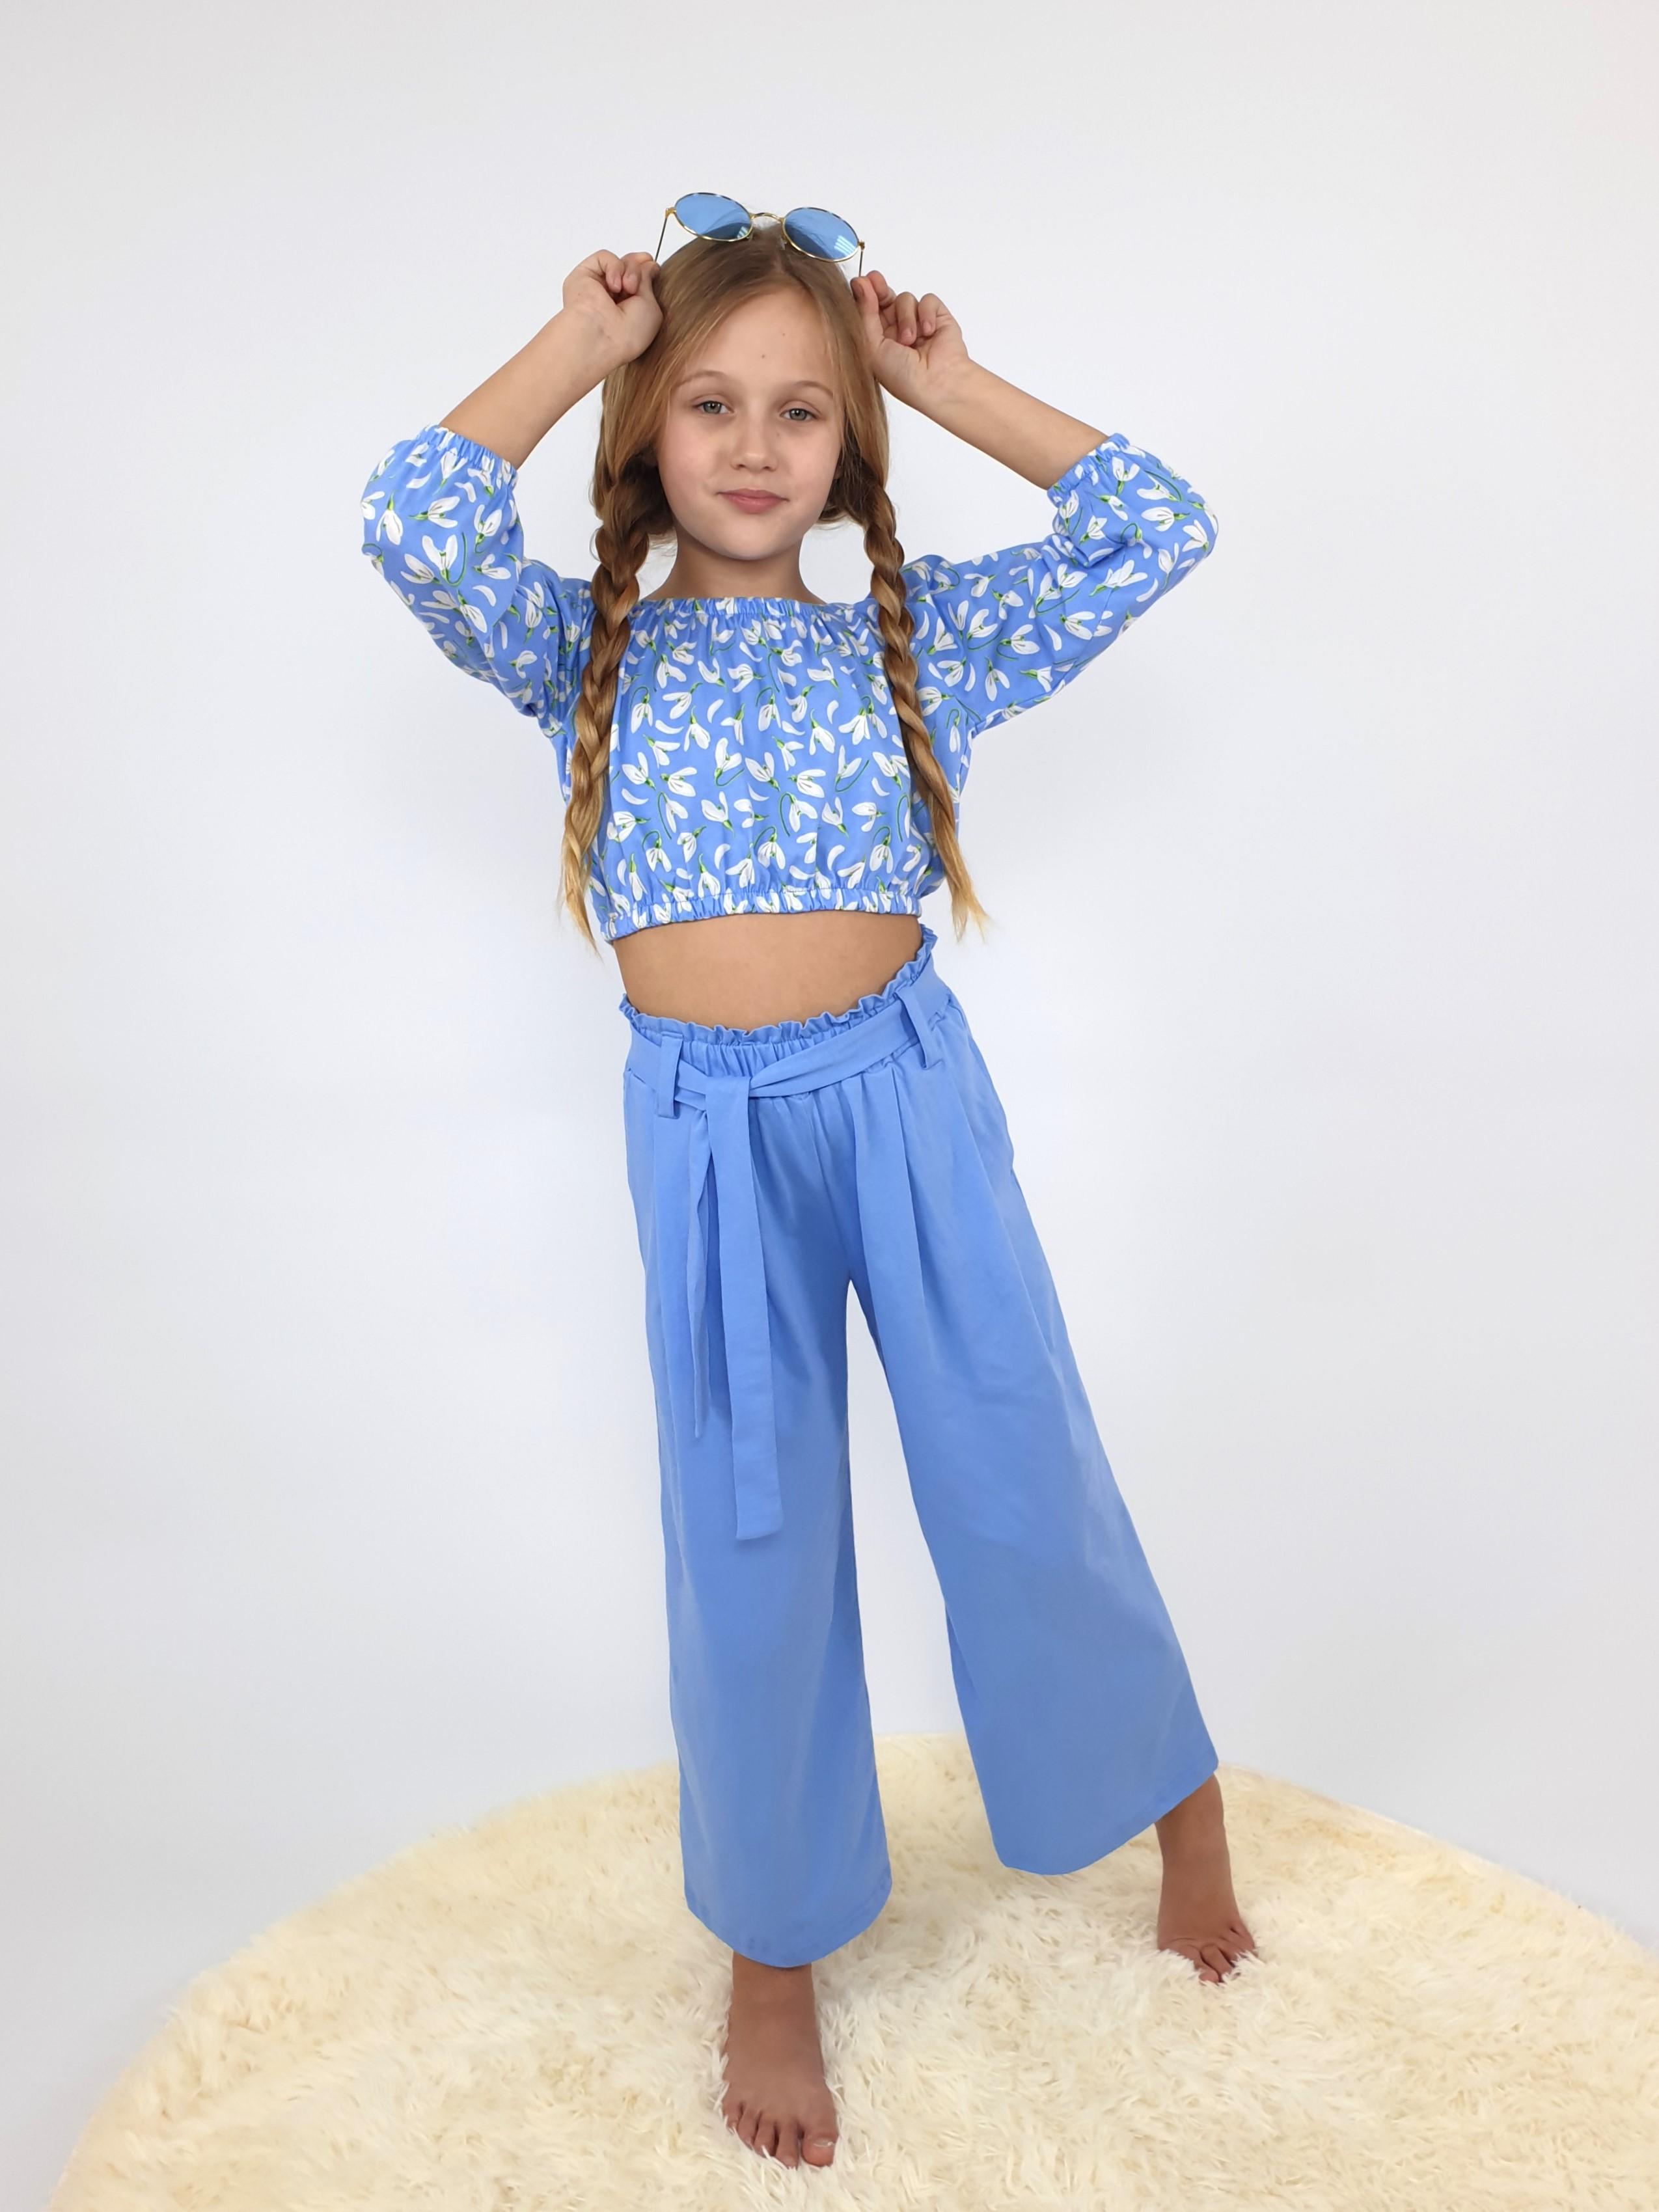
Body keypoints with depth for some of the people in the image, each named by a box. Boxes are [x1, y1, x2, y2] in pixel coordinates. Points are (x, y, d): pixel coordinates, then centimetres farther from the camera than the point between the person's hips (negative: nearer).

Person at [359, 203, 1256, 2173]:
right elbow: (415, 524, -15)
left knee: (1019, 1479, 9)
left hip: (907, 1089, 0)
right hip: (706, 1129, 0)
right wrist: (578, 341, -3)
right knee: (749, 1539, 10)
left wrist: (950, 385, 2)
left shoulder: (920, 630, 5)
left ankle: (1178, 1796, 39)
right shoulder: (590, 647, 3)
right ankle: (774, 1953, 33)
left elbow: (1159, 527, -1)